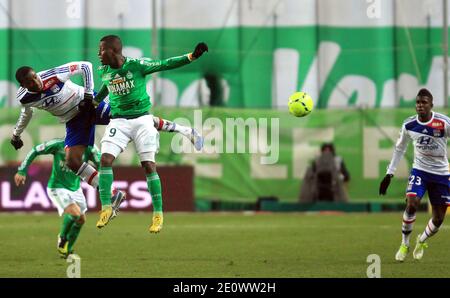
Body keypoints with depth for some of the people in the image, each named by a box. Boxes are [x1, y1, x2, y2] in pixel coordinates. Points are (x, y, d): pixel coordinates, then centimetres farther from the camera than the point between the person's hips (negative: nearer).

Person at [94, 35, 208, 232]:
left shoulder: (137, 65, -13)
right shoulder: (104, 71, 1)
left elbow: (166, 64, -7)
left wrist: (191, 57, -15)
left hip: (141, 119, -3)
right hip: (118, 121, 3)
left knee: (149, 165, -6)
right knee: (105, 159, -14)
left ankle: (158, 214, 3)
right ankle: (106, 207, -4)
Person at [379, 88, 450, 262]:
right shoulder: (409, 125, -6)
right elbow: (399, 149, 10)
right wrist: (389, 174, 7)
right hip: (420, 170, 0)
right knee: (412, 204, -24)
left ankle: (422, 241, 34)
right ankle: (404, 244, -5)